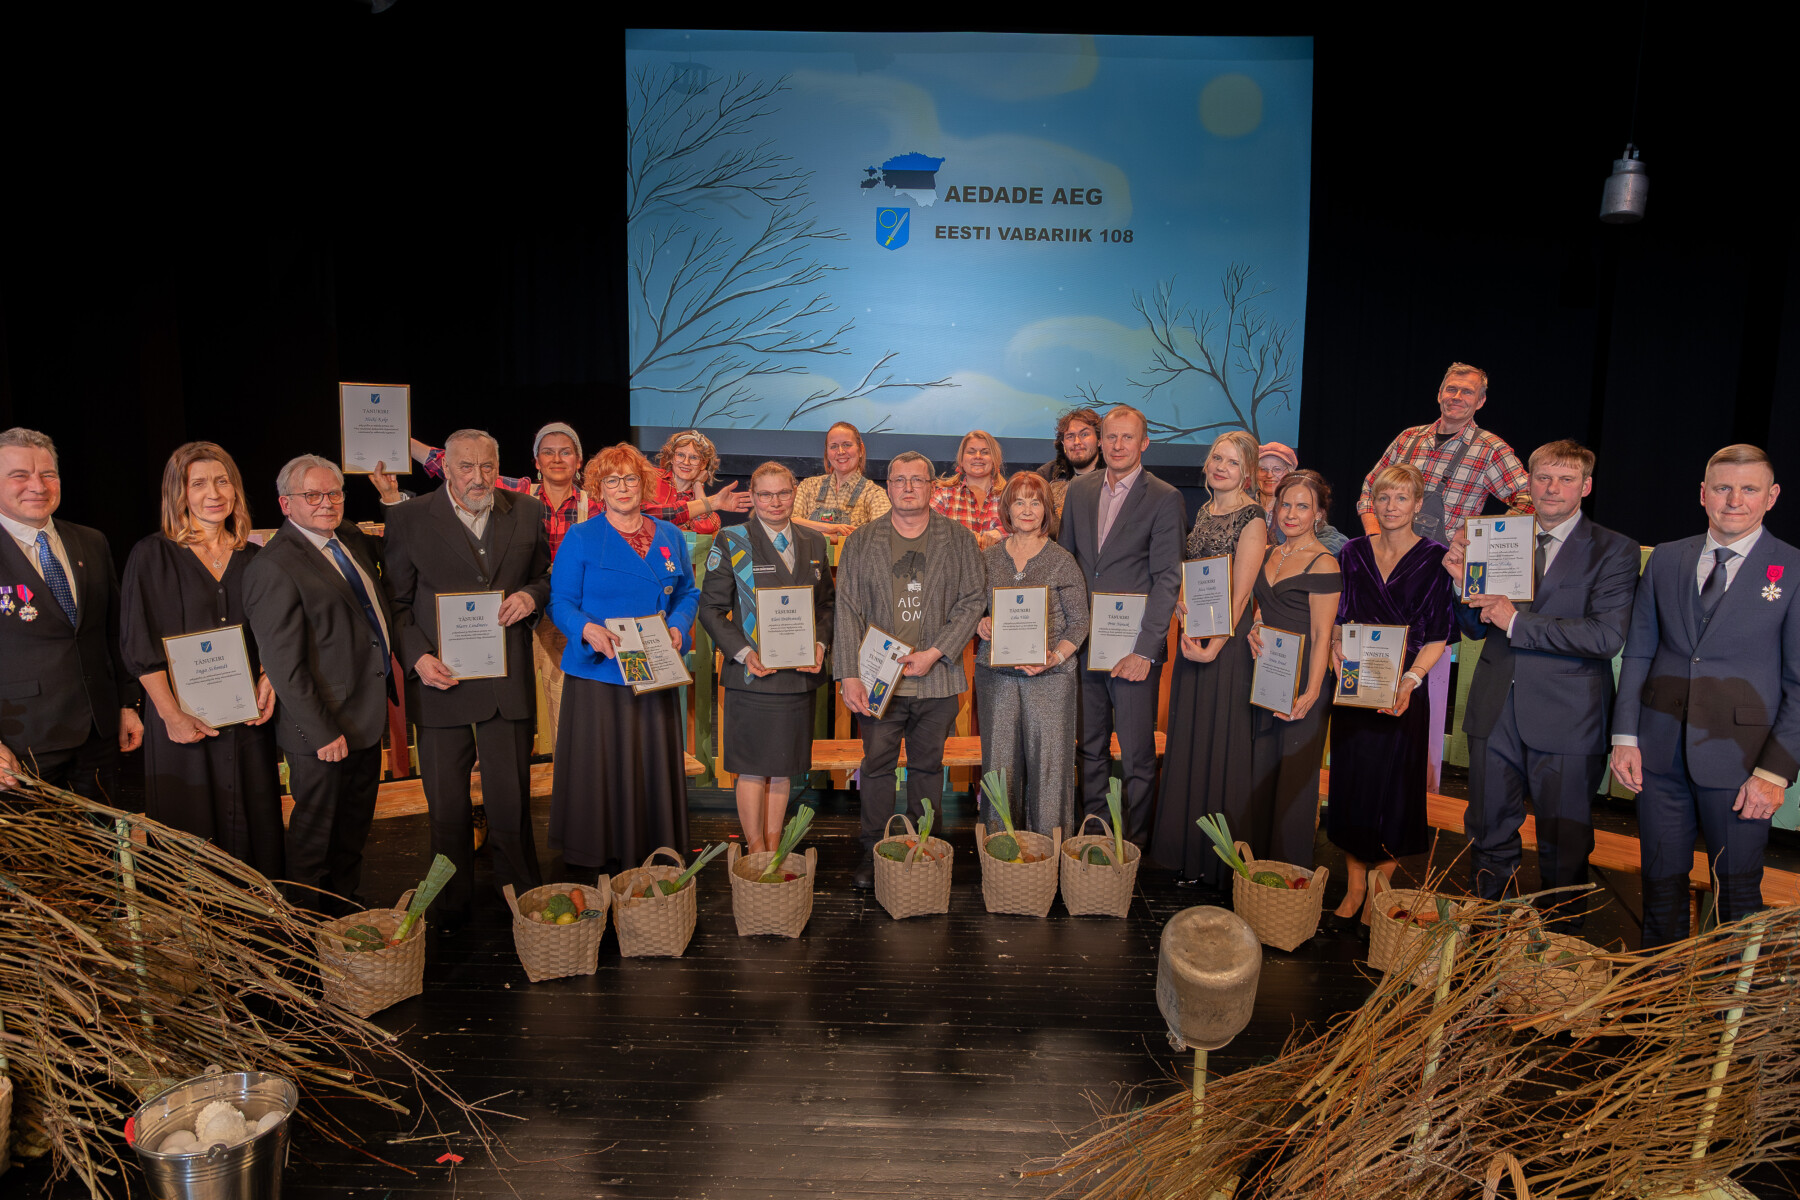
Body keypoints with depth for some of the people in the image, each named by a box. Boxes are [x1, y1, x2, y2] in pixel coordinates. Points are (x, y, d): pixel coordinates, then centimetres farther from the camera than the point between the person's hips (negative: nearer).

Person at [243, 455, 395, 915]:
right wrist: (322, 731, -21)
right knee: (315, 832, 9)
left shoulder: (352, 538, 7)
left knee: (353, 830, 21)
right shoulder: (273, 567, -18)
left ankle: (348, 913, 37)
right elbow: (284, 666, -21)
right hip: (323, 727, -8)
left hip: (366, 716, 8)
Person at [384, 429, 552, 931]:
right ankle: (452, 904, 28)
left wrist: (532, 595, -7)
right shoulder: (409, 519, 0)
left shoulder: (527, 512, 5)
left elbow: (547, 575, 16)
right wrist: (418, 657, -11)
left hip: (508, 680, 1)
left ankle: (523, 896, 26)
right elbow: (396, 603, 3)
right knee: (447, 804, 10)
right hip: (441, 679, -1)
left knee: (511, 800, 7)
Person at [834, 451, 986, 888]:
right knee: (877, 766, 5)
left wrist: (934, 654, -9)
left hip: (937, 680, 0)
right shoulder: (860, 542, 5)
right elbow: (847, 611, 0)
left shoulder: (960, 540, 5)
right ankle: (874, 852, 17)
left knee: (927, 766, 10)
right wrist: (850, 675, -9)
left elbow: (973, 602, 1)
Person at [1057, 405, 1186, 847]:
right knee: (1090, 748, 15)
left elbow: (1167, 579, -10)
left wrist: (1145, 649, -16)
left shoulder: (1165, 499, -5)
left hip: (1132, 645, -4)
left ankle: (1134, 842, 17)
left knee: (1137, 755, 2)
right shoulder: (1078, 489, 9)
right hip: (1082, 643, 5)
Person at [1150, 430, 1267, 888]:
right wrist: (1182, 604, -1)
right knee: (1189, 742, 12)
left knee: (1221, 745, -1)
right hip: (1192, 638, 8)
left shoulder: (1252, 519, -11)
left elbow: (1240, 594, -15)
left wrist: (1215, 644, -20)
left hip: (1228, 641, -8)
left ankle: (1220, 862, 12)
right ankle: (1191, 852, 24)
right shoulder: (1204, 512, 13)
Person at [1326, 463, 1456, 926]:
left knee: (1393, 790, 3)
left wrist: (1410, 680, -19)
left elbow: (1437, 636, -6)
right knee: (1351, 783, 7)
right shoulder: (1354, 552, 6)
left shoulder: (1434, 558, -4)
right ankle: (1355, 888, 21)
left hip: (1402, 692, -3)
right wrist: (1336, 644, -9)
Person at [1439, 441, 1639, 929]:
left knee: (1564, 847, 9)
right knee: (1488, 834, 15)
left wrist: (1517, 621, -19)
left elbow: (1607, 636, -17)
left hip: (1566, 719, -4)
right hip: (1496, 712, 4)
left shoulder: (1614, 550, -4)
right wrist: (1464, 580, -7)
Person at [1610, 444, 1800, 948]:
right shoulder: (1665, 559, 7)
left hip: (1738, 757, -3)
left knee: (1737, 891, 8)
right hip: (1661, 751, 3)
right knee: (1661, 881, 12)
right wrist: (1625, 736, 1)